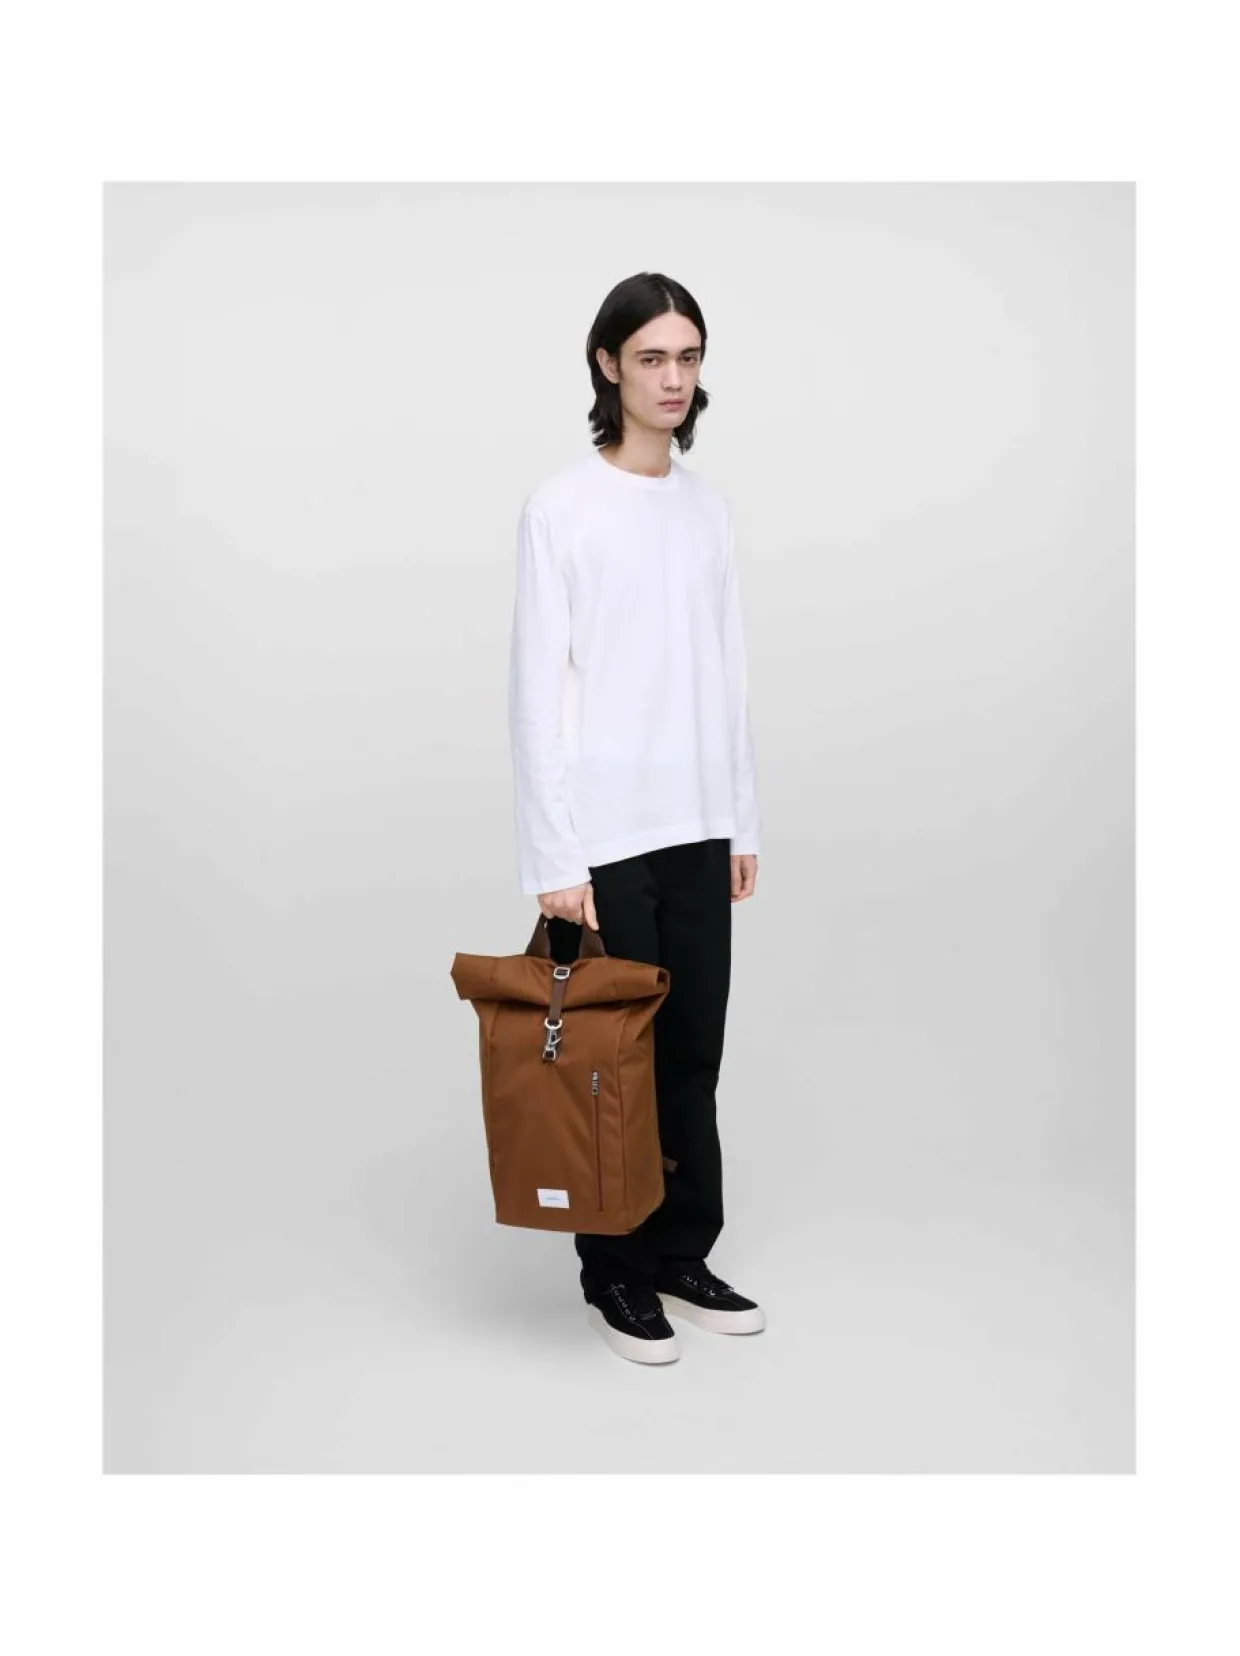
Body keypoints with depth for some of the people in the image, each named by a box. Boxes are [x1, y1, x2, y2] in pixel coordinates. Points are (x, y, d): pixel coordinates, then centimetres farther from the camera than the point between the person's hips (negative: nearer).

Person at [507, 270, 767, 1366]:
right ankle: (616, 1276, 21)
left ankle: (685, 1257, 28)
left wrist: (743, 821, 11)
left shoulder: (709, 508, 10)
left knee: (693, 1052, 13)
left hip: (696, 828, 6)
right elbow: (538, 691, -12)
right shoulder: (563, 507, -9)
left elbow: (728, 675, 13)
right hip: (605, 834, -6)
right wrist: (555, 856, -16)